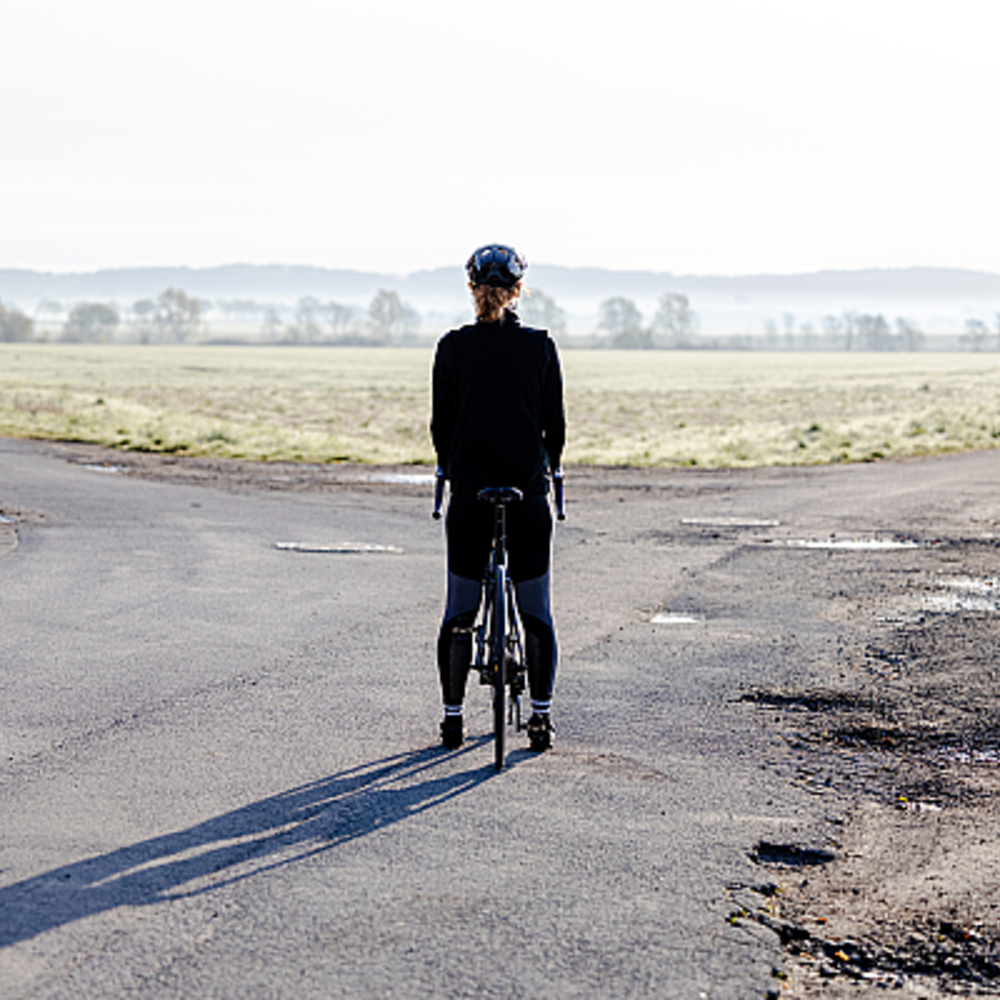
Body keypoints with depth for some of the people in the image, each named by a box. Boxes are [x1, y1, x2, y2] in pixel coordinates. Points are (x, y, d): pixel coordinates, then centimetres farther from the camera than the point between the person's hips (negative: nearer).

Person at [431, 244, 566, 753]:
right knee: (537, 614, 9)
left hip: (468, 491, 0)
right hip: (528, 491, 0)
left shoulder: (452, 348, -2)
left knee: (458, 614, 10)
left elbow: (441, 423, 1)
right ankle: (541, 716, 9)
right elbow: (555, 421, 2)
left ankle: (453, 717, 12)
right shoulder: (540, 347, -2)